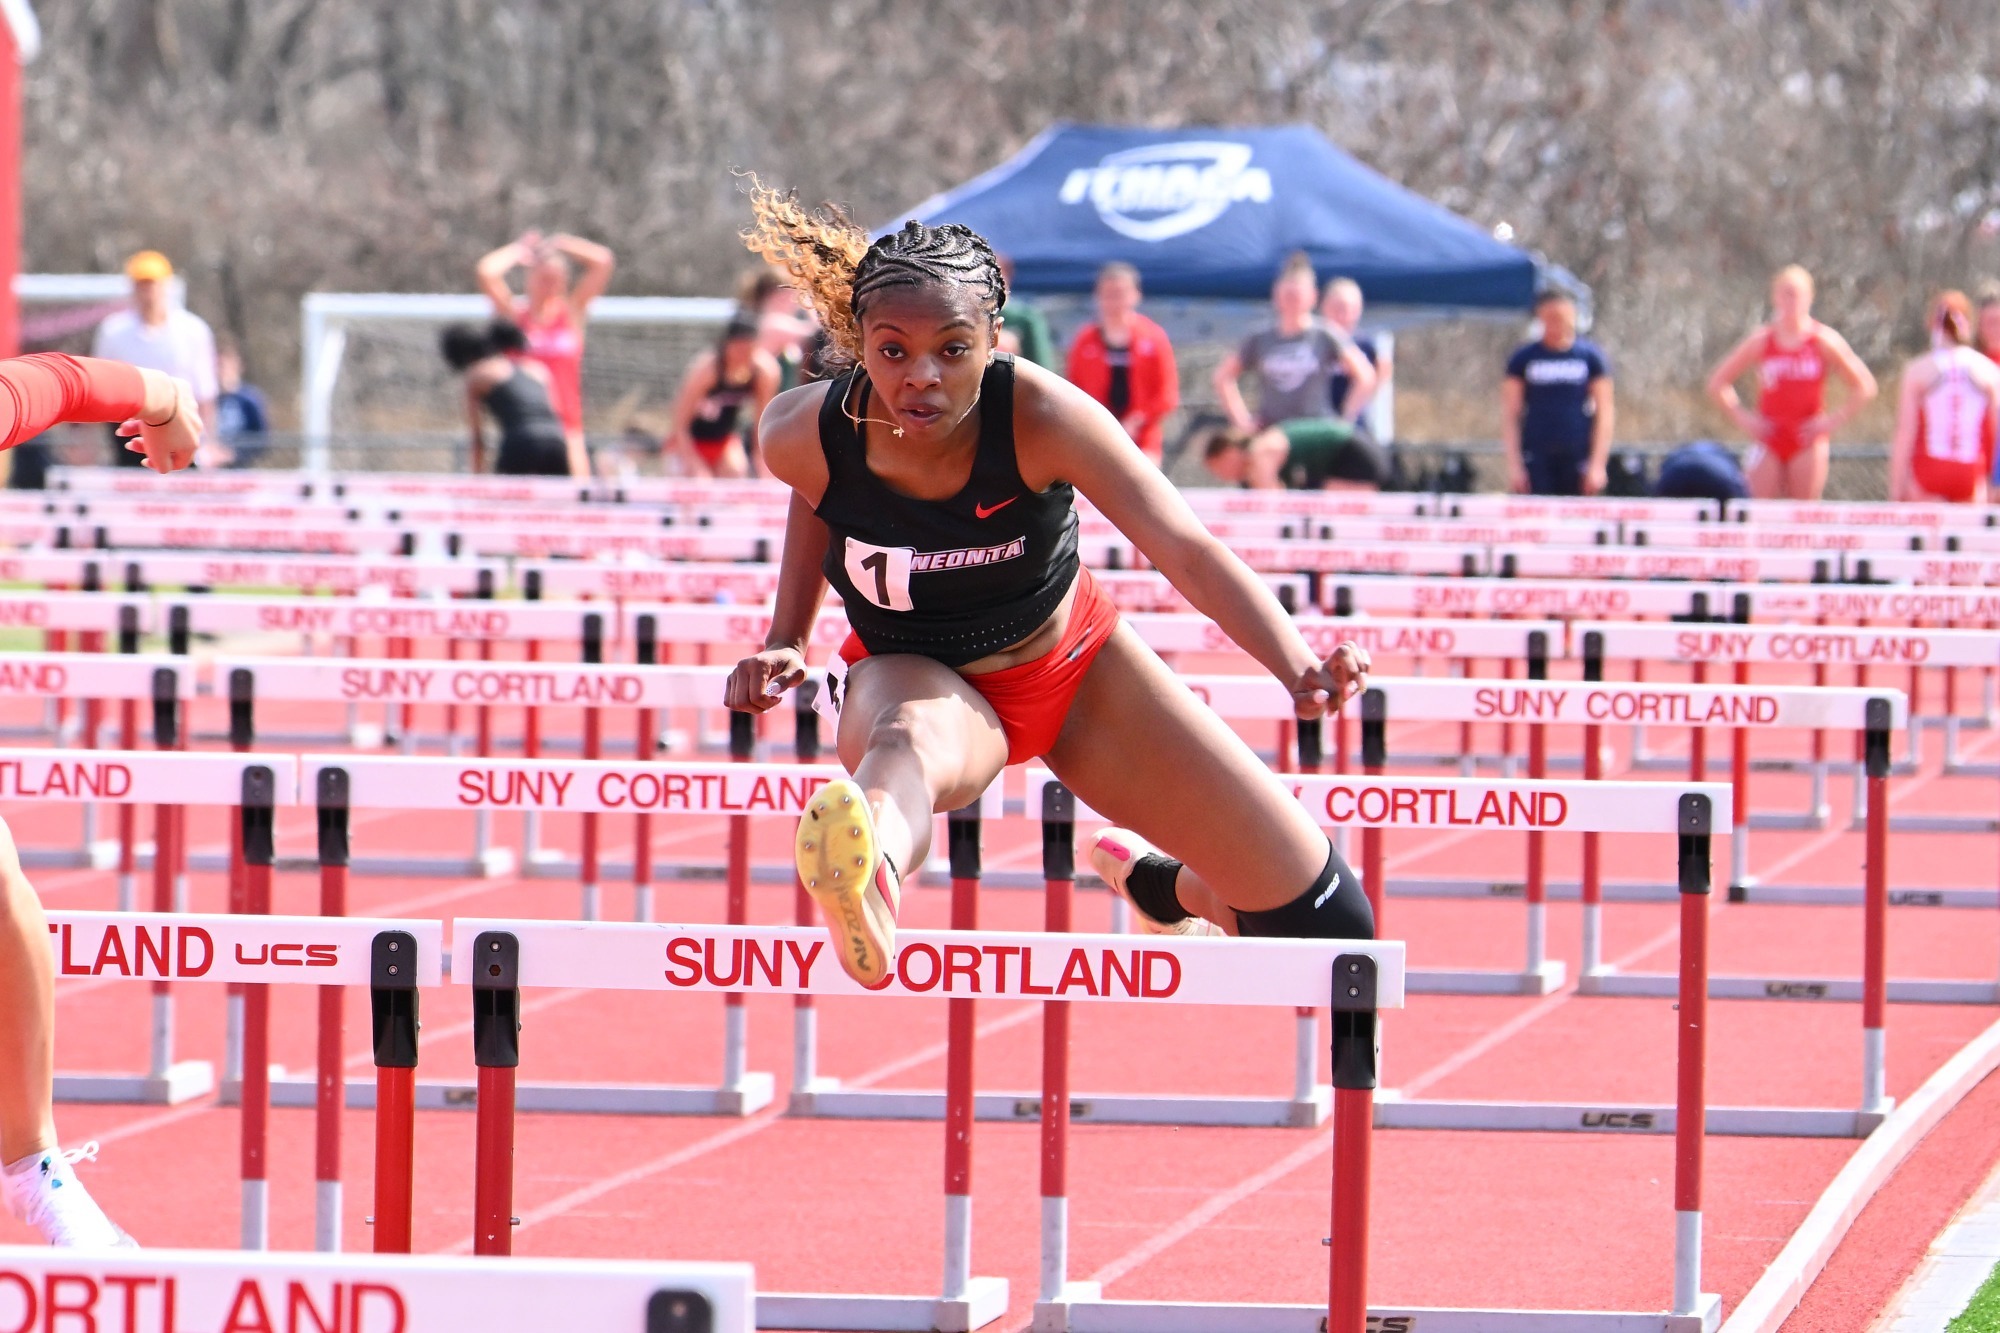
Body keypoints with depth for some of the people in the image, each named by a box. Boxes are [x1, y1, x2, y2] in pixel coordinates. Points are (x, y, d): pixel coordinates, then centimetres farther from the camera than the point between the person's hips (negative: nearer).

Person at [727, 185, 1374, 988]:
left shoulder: (1039, 416, -30)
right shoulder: (806, 436, -24)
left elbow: (1185, 548, -38)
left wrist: (1298, 667, -52)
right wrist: (785, 640, 1)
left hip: (1070, 659, 1)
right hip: (916, 675, -1)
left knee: (1328, 923, -1)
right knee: (910, 744, -44)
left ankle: (1155, 885, 35)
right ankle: (864, 878, -83)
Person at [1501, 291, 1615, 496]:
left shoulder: (1591, 356, 4)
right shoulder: (1523, 358, 5)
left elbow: (1604, 413, 4)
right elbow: (1509, 415, 4)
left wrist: (1597, 464, -3)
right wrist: (1514, 465, -4)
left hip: (1578, 457, 0)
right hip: (1536, 459, 0)